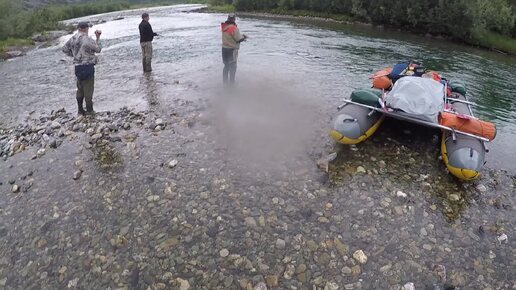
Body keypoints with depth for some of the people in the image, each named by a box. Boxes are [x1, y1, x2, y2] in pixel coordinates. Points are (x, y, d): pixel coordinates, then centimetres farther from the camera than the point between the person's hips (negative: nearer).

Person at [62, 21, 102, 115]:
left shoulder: (72, 39, 7)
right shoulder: (87, 39, -15)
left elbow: (65, 49, 16)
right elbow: (98, 49, -5)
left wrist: (74, 55, 17)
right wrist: (98, 38, 3)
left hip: (78, 67, 7)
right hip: (88, 66, -7)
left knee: (80, 89, 17)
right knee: (88, 89, -1)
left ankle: (80, 110, 25)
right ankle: (89, 110, 4)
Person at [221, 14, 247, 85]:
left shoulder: (224, 27, 3)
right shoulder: (233, 28, -20)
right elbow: (238, 39, -18)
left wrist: (241, 36, 8)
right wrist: (244, 37, 3)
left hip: (224, 48, 7)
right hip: (232, 49, -7)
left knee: (226, 66, 19)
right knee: (232, 66, 6)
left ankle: (225, 82, 24)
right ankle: (231, 82, 10)